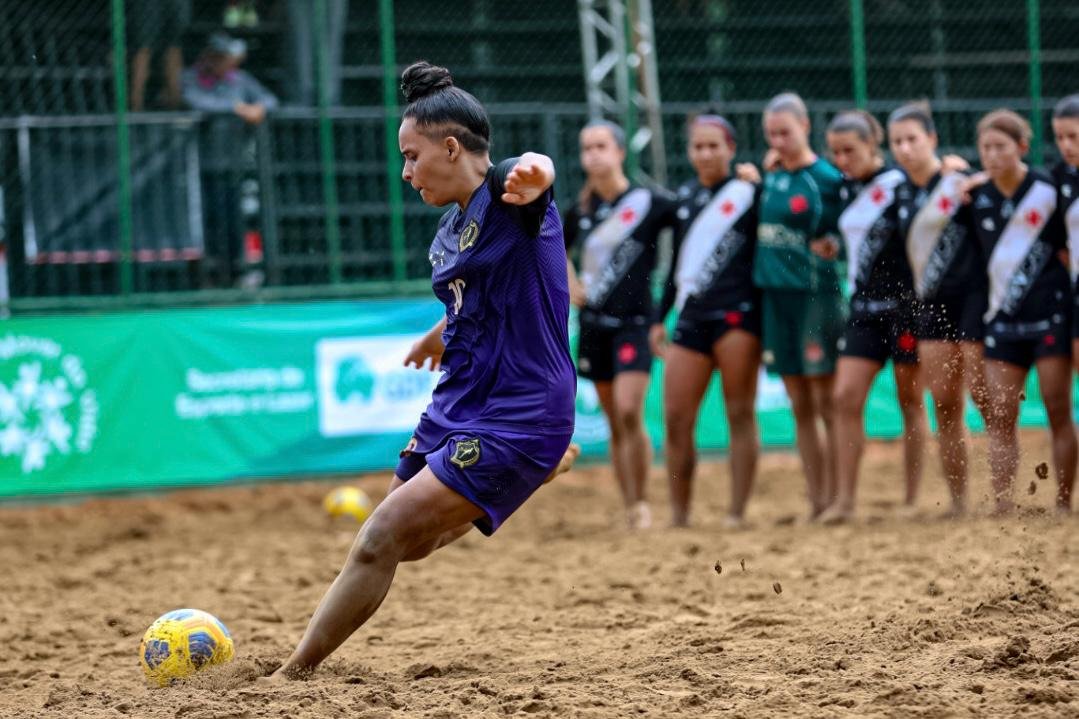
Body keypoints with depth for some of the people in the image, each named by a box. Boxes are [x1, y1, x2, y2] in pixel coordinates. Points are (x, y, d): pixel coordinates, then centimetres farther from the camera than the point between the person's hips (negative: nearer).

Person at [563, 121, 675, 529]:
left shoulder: (649, 202, -7)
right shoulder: (580, 210, 8)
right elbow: (560, 248, 27)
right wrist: (569, 283, 11)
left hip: (634, 322, -5)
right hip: (594, 323, 5)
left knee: (629, 412, -19)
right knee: (615, 423, 8)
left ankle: (641, 503, -7)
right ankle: (629, 510, 14)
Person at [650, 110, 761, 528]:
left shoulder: (748, 193, 1)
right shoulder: (685, 197, 16)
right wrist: (660, 318, 20)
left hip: (737, 316, -5)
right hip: (692, 318, 5)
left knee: (739, 415, -2)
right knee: (676, 418, 0)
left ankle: (737, 513, 1)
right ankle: (679, 516, 8)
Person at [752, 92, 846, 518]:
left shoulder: (828, 179, -7)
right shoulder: (769, 179, 11)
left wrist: (833, 244, -16)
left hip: (816, 294, -6)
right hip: (774, 293, 6)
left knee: (826, 403, -3)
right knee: (800, 407, 9)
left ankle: (835, 498, -1)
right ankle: (815, 502, 13)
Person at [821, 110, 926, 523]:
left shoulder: (899, 184, -9)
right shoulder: (845, 189, 9)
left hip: (903, 303, -6)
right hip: (863, 307, 6)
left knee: (911, 402, 3)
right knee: (845, 398, -5)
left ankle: (912, 499, 9)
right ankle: (845, 500, -4)